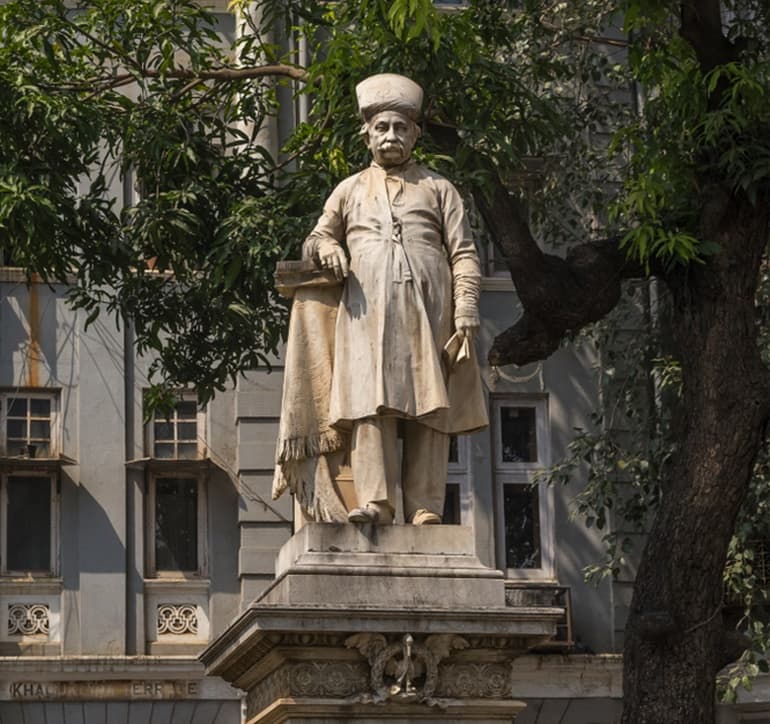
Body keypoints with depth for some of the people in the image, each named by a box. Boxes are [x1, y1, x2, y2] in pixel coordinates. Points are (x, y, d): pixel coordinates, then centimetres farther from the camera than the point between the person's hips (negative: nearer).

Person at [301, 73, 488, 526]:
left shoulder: (438, 189, 19)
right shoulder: (350, 190, 24)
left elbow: (464, 255, 11)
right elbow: (317, 238, 29)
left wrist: (466, 315, -3)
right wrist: (326, 247, 2)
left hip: (429, 313, -1)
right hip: (368, 313, 1)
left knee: (430, 409, -8)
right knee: (371, 403, -15)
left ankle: (425, 509, -12)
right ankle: (375, 502, -21)